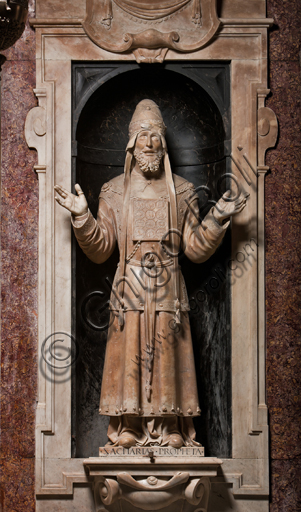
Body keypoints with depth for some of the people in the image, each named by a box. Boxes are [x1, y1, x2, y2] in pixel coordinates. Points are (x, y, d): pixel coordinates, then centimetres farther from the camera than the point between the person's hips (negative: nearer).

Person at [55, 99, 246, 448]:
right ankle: (127, 434, 1)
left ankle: (171, 434, 2)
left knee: (166, 360, -2)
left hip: (167, 292, 0)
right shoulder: (114, 191, 9)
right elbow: (100, 250, 5)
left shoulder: (181, 191, 10)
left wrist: (216, 220, -5)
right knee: (129, 358, -4)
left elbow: (196, 250, 7)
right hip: (130, 294, 0)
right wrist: (82, 217, -7)